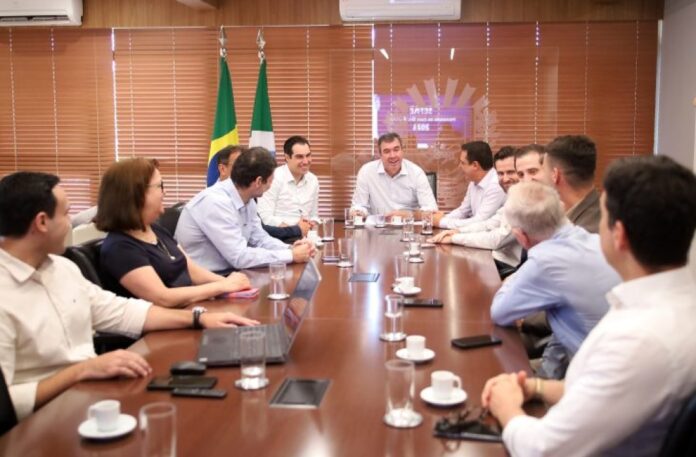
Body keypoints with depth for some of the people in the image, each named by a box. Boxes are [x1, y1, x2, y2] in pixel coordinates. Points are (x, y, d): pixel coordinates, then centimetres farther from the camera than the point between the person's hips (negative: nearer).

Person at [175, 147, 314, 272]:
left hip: (228, 271, 8)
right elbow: (239, 257, -27)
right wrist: (291, 255, -21)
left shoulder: (246, 198, 1)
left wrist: (290, 249, -9)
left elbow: (259, 238, 9)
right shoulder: (216, 202, -25)